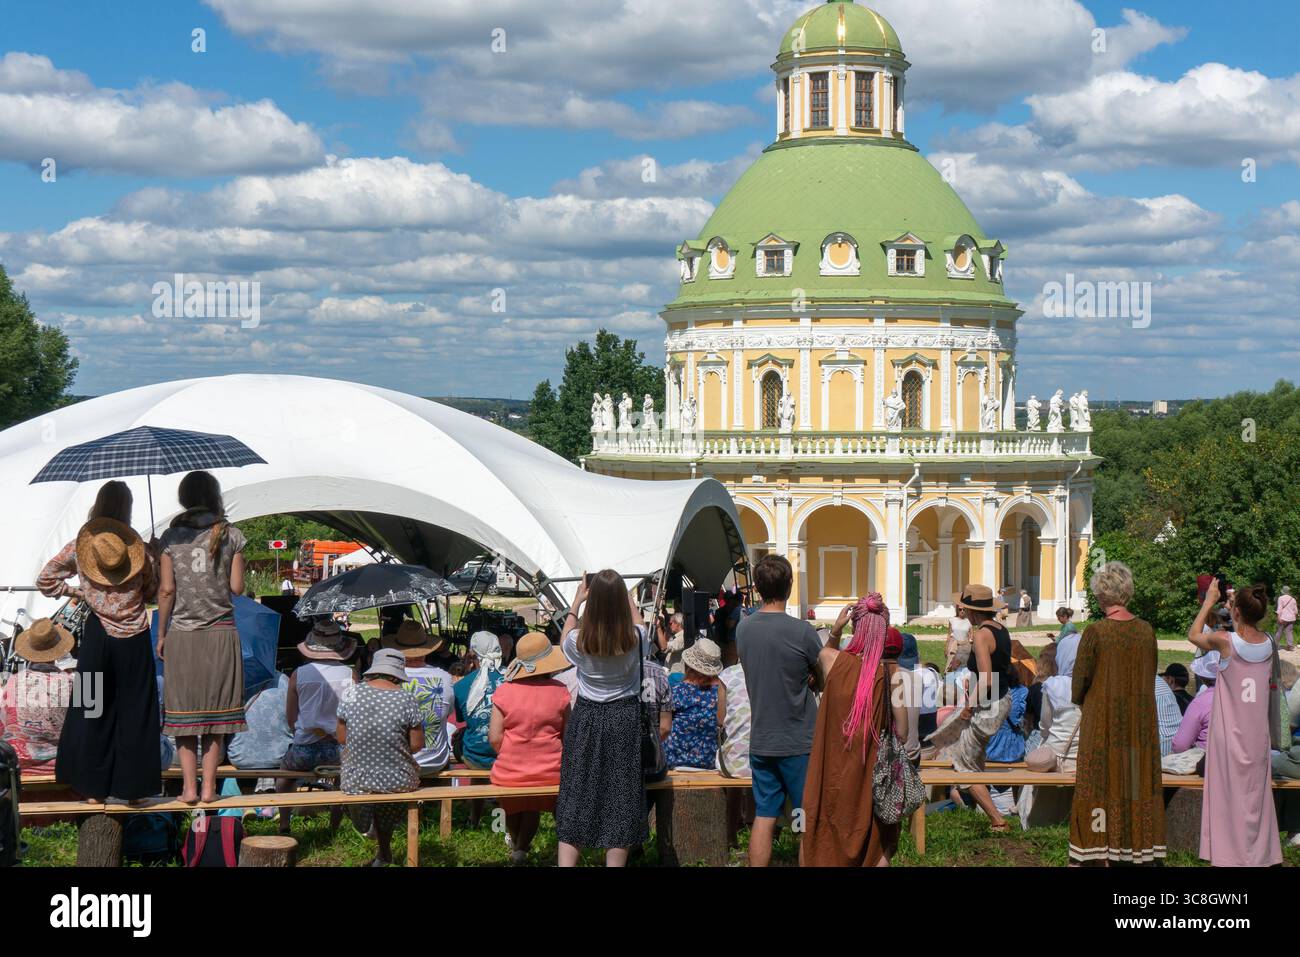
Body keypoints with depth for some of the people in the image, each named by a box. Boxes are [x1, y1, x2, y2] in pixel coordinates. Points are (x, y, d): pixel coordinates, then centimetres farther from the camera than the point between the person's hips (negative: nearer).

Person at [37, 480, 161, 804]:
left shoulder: (79, 547, -2)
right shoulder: (140, 549, -6)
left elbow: (45, 580, 3)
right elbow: (151, 593, 3)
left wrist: (75, 592, 14)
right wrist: (154, 557, 12)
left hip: (98, 635, 1)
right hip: (134, 639, -1)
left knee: (93, 710, 9)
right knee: (135, 712, 6)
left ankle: (93, 788, 10)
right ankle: (133, 787, 7)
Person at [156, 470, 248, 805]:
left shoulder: (172, 536, 1)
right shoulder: (230, 535, 0)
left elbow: (166, 590, -2)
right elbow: (237, 587, -2)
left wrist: (161, 633, 7)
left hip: (181, 635, 0)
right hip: (220, 633, 0)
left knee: (184, 711, 6)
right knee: (216, 710, 5)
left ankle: (189, 787, 3)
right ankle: (209, 786, 4)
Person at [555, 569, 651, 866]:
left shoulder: (579, 640, -14)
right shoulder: (635, 638, -13)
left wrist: (576, 600, 20)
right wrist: (625, 595, 21)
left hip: (586, 719, 0)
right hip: (625, 721, 0)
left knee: (575, 798, 6)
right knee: (621, 797, 7)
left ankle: (566, 863, 3)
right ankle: (615, 862, 9)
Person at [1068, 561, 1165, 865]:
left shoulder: (1095, 632, -16)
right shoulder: (1146, 631, -2)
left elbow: (1080, 678, -8)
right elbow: (1150, 675, 7)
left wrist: (1080, 701, 11)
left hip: (1103, 718, -4)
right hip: (1141, 720, 4)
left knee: (1101, 780, 4)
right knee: (1138, 779, 12)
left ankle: (1098, 854, 6)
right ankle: (1142, 851, 17)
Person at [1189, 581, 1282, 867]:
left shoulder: (1225, 641, -16)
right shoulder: (1269, 644, -4)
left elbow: (1193, 635, 4)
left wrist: (1209, 602, 12)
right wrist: (1236, 613, 25)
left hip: (1229, 734, -4)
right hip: (1257, 735, 4)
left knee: (1229, 793, 4)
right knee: (1255, 792, 13)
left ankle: (1230, 854, 8)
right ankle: (1260, 854, 19)